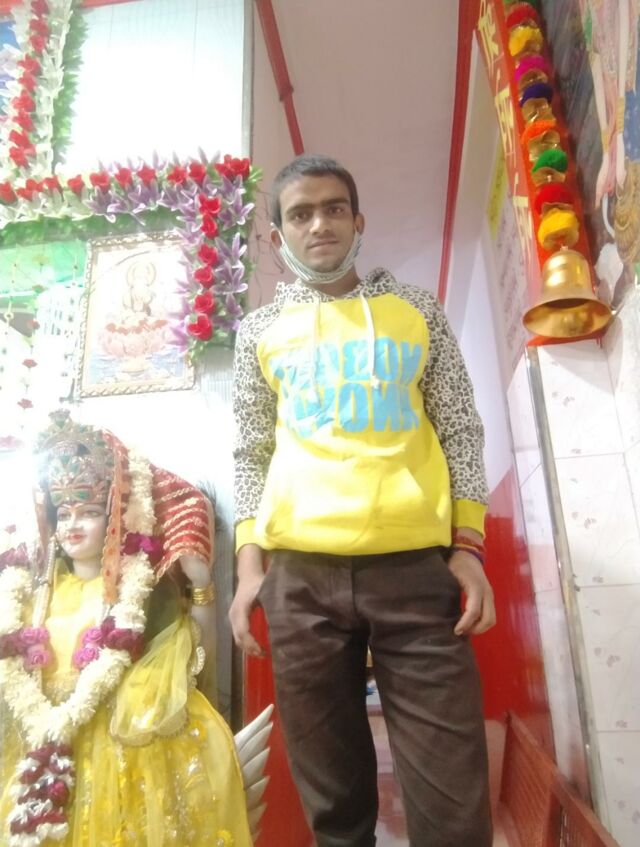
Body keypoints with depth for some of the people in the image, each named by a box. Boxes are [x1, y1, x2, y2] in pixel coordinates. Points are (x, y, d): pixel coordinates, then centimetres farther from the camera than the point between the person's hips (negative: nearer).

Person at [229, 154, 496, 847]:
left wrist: (468, 547, 0)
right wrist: (248, 562, 3)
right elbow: (251, 454, 13)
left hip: (416, 565, 0)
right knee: (332, 790, 11)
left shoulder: (417, 311, 13)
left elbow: (460, 431, 11)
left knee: (451, 791, 3)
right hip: (300, 573, 1)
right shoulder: (261, 330, 14)